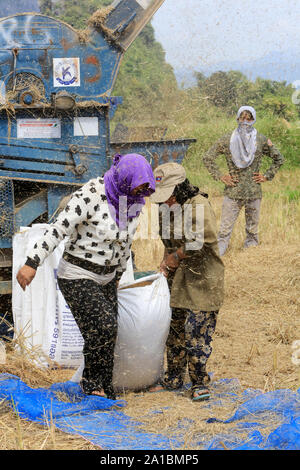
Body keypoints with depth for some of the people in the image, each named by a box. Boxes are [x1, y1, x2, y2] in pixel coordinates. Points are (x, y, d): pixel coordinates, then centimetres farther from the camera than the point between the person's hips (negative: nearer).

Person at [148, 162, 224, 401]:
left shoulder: (198, 205, -18)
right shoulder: (167, 208, 7)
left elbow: (199, 242, -25)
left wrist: (176, 256, -13)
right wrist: (167, 261, 1)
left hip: (202, 279, -7)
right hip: (177, 279, 7)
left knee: (196, 332, -6)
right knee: (175, 329, 13)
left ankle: (200, 382, 8)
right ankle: (174, 377, 27)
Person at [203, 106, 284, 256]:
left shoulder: (261, 140, 4)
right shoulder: (227, 139, 1)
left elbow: (278, 159, 15)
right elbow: (207, 158, 6)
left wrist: (267, 176, 6)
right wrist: (220, 176, 0)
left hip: (254, 193, 1)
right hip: (232, 191, -1)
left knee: (252, 231, 8)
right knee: (224, 231, -5)